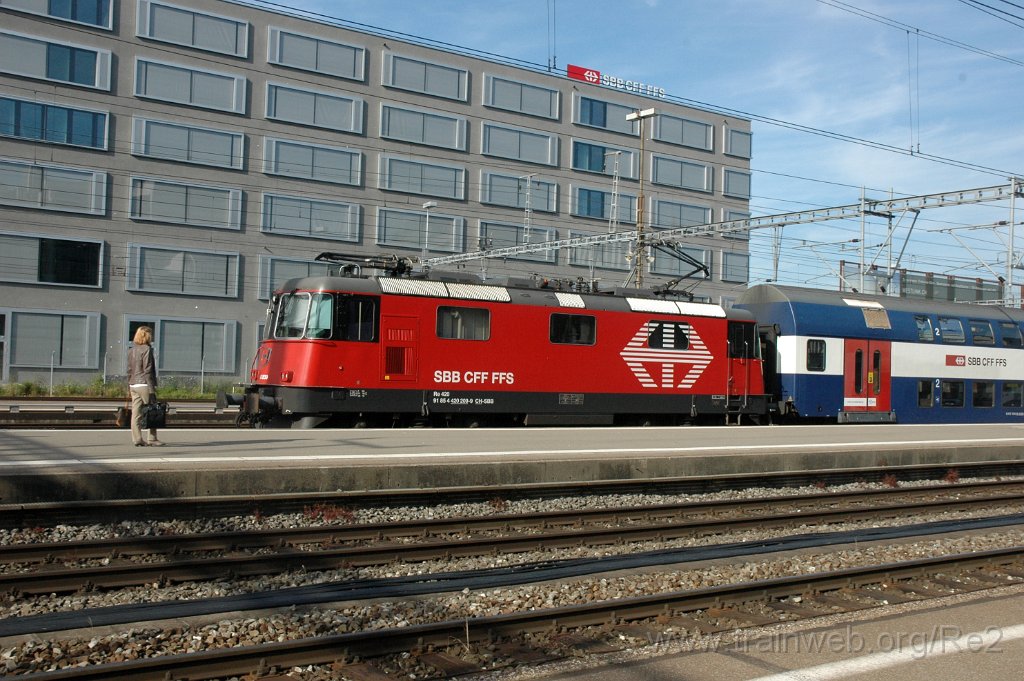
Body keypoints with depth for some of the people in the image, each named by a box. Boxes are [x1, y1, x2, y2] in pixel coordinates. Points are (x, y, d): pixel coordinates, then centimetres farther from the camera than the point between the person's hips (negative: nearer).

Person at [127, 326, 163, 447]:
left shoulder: (131, 350, 14)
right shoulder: (147, 349, -8)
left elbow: (129, 370, 16)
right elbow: (147, 370, -13)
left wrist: (129, 387, 19)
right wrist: (152, 389, -12)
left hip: (133, 385, 7)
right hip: (144, 384, -7)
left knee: (136, 413, 5)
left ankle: (137, 439, 5)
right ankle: (152, 439, 0)